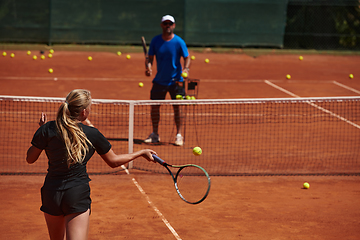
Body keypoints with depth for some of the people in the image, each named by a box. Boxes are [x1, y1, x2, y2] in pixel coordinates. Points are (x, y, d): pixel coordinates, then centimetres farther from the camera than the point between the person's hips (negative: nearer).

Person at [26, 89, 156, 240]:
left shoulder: (48, 129, -5)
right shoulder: (92, 134, -6)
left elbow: (30, 158, 5)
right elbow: (113, 161, 8)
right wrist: (141, 153, 20)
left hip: (51, 193, 3)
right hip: (78, 194, -2)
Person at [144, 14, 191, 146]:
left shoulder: (179, 42, -9)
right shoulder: (155, 41, -2)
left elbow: (187, 58, -5)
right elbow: (150, 57, 3)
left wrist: (185, 69, -25)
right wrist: (148, 67, -18)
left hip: (176, 81, -3)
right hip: (159, 80, 3)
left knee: (177, 107, -4)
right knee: (154, 106, 4)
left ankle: (179, 135, 6)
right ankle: (155, 134, 17)